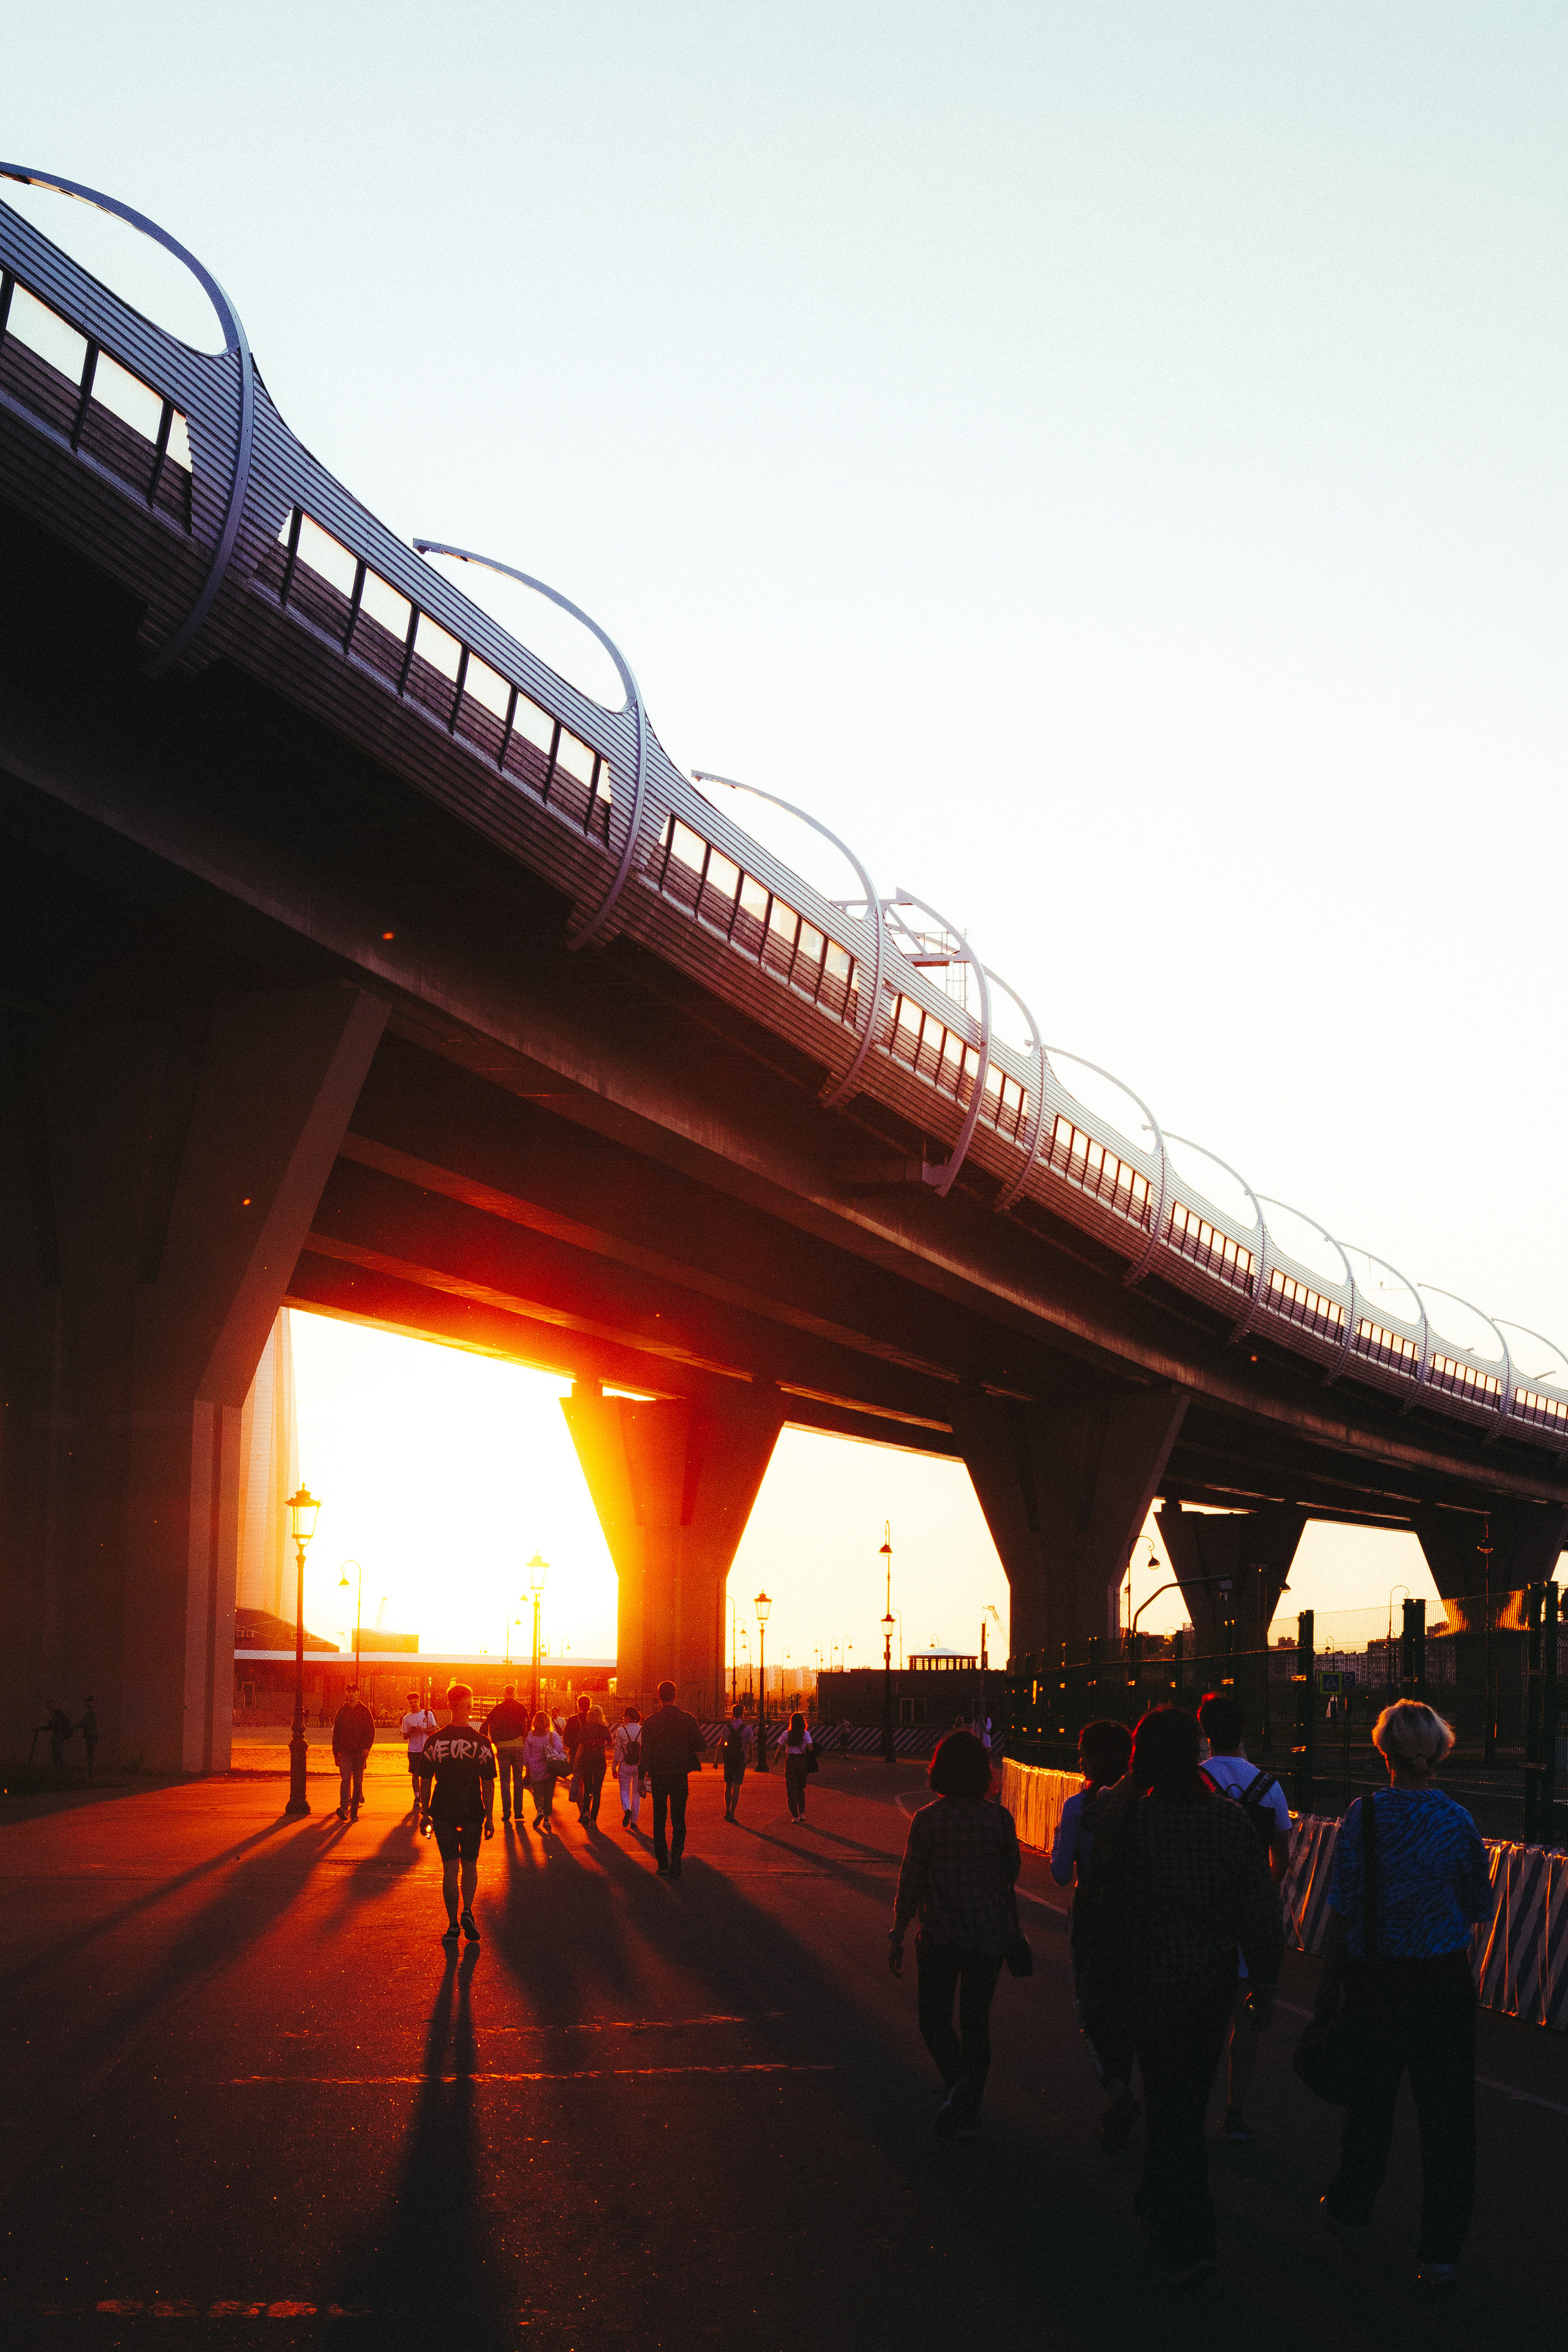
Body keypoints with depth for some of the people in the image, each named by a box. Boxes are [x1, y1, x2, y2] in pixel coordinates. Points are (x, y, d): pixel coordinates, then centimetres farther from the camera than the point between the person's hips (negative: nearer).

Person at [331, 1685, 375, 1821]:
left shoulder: (365, 1711, 6)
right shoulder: (341, 1712, 9)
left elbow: (371, 1731, 4)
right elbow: (336, 1733, 13)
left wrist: (367, 1747, -12)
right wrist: (336, 1754, 9)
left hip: (360, 1753, 0)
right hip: (345, 1752, 0)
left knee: (358, 1782, 4)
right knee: (345, 1779, -16)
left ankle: (354, 1811, 12)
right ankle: (344, 1808, -27)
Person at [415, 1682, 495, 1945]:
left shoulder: (434, 1741, -3)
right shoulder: (481, 1743, -6)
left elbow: (426, 1781, 2)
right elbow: (488, 1785, -5)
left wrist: (426, 1814, 10)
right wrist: (490, 1818, 2)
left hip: (443, 1813, 0)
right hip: (472, 1814, 0)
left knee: (450, 1868, 5)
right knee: (470, 1866, 15)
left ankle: (453, 1924, 2)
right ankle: (467, 1911, -3)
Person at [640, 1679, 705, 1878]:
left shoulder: (651, 1722, -6)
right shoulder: (688, 1719, -4)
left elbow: (645, 1752, -4)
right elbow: (700, 1747, -4)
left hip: (658, 1777, 0)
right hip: (680, 1776, 0)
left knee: (659, 1821, 11)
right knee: (679, 1821, 7)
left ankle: (663, 1864, 8)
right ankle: (676, 1860, -8)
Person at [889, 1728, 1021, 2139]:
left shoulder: (927, 1819, -11)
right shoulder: (999, 1818, -5)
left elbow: (910, 1885, -7)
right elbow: (1011, 1877, 5)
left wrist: (896, 1938, 2)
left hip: (942, 1935, -2)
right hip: (991, 1932, 2)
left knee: (934, 2016, 11)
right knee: (976, 2020, 14)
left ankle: (958, 2081, -15)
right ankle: (968, 2110, 13)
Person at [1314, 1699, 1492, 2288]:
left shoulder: (1363, 1815, -11)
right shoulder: (1457, 1821, -9)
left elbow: (1341, 1911, -8)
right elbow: (1479, 1908, 2)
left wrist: (1328, 1986, 0)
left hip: (1374, 1979, 1)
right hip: (1443, 1981, 0)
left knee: (1370, 2098, 19)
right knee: (1445, 2108, 6)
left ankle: (1351, 2208, 37)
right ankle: (1441, 2250, 7)